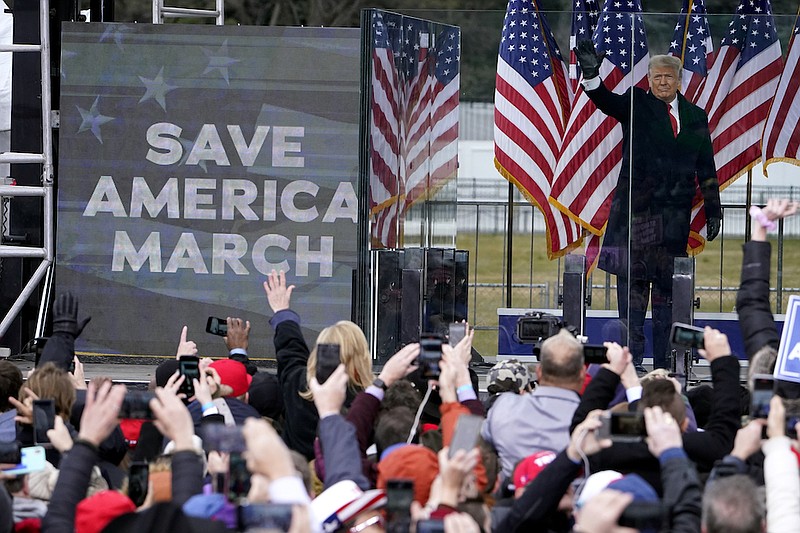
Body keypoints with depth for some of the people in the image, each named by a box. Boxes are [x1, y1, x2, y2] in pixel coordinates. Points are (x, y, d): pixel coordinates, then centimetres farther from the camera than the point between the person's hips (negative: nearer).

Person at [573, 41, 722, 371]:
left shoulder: (696, 117, 14)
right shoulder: (636, 105, 5)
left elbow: (706, 169, 16)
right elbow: (608, 102, -15)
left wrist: (713, 212, 13)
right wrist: (591, 75, -35)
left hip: (676, 212, 3)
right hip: (637, 209, -3)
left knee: (668, 283, 4)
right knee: (633, 281, -4)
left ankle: (664, 362, 7)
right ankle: (632, 355, -3)